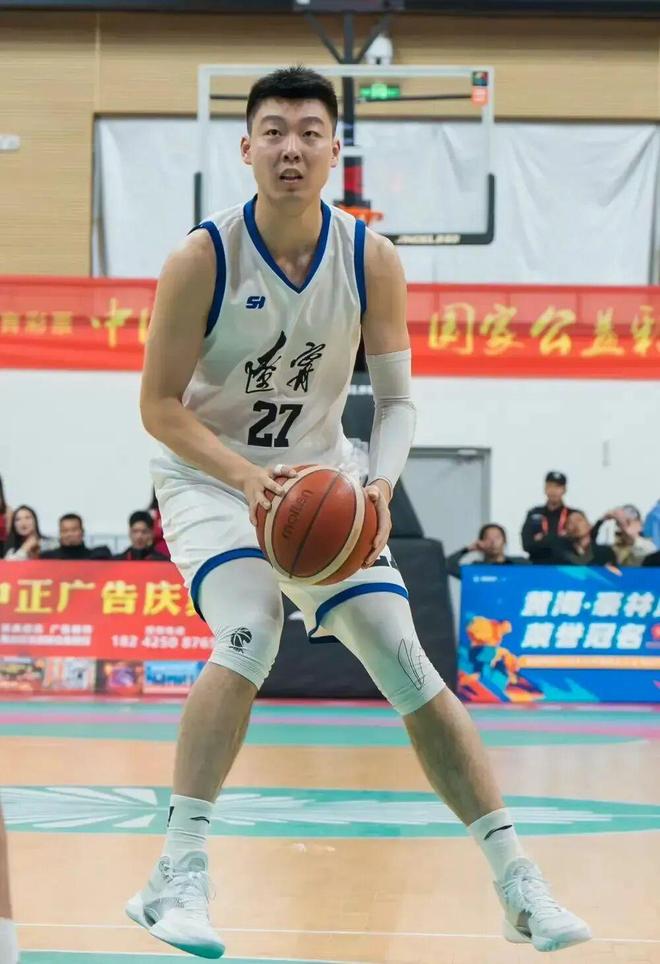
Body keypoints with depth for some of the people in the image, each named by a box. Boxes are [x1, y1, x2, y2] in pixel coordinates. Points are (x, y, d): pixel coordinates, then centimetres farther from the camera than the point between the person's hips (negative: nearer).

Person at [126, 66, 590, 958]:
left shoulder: (371, 261, -10)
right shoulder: (202, 259, -18)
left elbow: (396, 398, -2)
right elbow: (160, 406, -14)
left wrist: (381, 485, -22)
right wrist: (249, 477, -29)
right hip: (210, 476, -3)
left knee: (404, 659, -4)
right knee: (248, 640, -29)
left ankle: (520, 886, 3)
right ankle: (178, 878, -21)